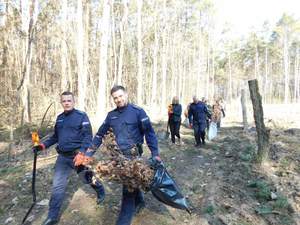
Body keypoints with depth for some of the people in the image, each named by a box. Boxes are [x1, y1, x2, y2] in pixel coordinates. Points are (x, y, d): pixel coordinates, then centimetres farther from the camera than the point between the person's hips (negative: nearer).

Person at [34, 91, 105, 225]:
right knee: (57, 186, 7)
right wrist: (43, 145, 4)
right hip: (62, 157, 5)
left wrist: (81, 152, -25)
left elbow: (88, 136, -14)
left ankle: (101, 191, 43)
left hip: (77, 155, -5)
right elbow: (56, 136, 18)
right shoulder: (59, 118, 10)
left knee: (87, 178, 12)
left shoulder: (82, 116, -10)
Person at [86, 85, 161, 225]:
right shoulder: (111, 115, 6)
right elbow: (100, 134, 13)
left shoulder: (137, 111, -10)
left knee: (128, 186, -3)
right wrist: (90, 152, 10)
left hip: (133, 154, -5)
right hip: (119, 155, 6)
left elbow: (149, 132, -9)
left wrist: (155, 153, -15)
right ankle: (139, 201, 46)